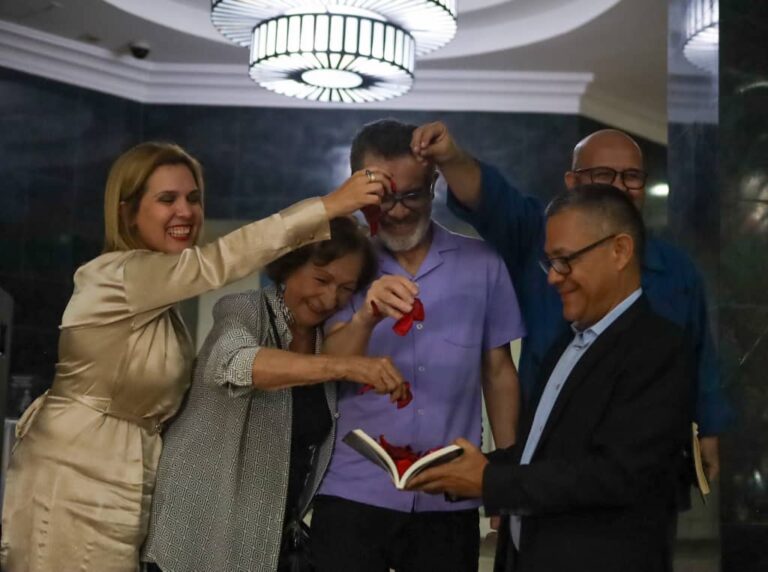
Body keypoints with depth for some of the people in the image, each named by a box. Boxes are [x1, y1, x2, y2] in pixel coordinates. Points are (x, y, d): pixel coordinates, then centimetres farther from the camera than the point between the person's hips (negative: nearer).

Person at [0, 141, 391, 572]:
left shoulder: (159, 289, 12)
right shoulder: (118, 276, -18)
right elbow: (219, 262, -29)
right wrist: (331, 204, -31)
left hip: (120, 480, 9)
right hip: (80, 481, -9)